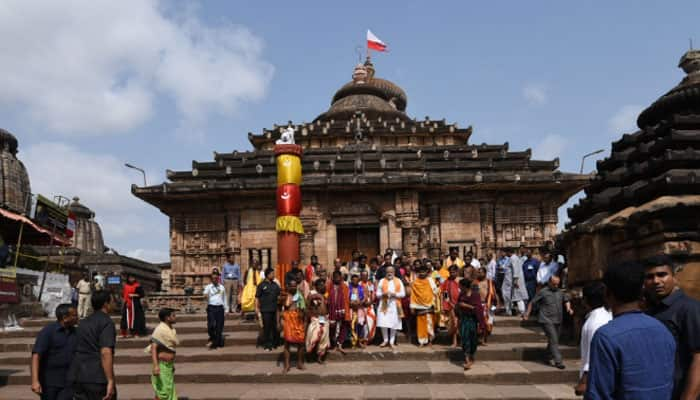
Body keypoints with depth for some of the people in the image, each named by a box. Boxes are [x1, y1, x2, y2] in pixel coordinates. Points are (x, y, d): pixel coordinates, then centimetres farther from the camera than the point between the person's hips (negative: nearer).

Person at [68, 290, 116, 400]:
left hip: (77, 378, 7)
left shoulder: (84, 322, 15)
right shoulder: (106, 322, -10)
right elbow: (105, 353, -20)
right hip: (97, 378, -7)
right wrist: (110, 381, -21)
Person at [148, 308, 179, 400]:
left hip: (169, 365, 9)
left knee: (170, 391, 14)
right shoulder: (160, 329, -18)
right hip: (162, 365, -9)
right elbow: (153, 348, -24)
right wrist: (155, 365, -33)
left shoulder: (171, 329, 9)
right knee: (162, 393, -2)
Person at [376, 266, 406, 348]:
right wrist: (383, 294, -14)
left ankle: (392, 341, 12)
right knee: (383, 323, -7)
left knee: (394, 323, 0)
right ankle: (385, 340, 10)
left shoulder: (398, 281, 8)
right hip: (384, 305, 0)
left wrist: (394, 294, -12)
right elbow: (377, 294, 6)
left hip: (395, 305, 0)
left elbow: (403, 294, 4)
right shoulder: (382, 281, 8)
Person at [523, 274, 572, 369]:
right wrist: (527, 314, -1)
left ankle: (551, 359, 28)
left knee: (552, 341, 14)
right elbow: (532, 303, 0)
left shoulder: (560, 292, 12)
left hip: (557, 321, 6)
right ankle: (558, 361, -13)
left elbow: (566, 300, 28)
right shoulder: (543, 292, -5)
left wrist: (569, 308, 7)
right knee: (553, 340, -13)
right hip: (546, 320, -6)